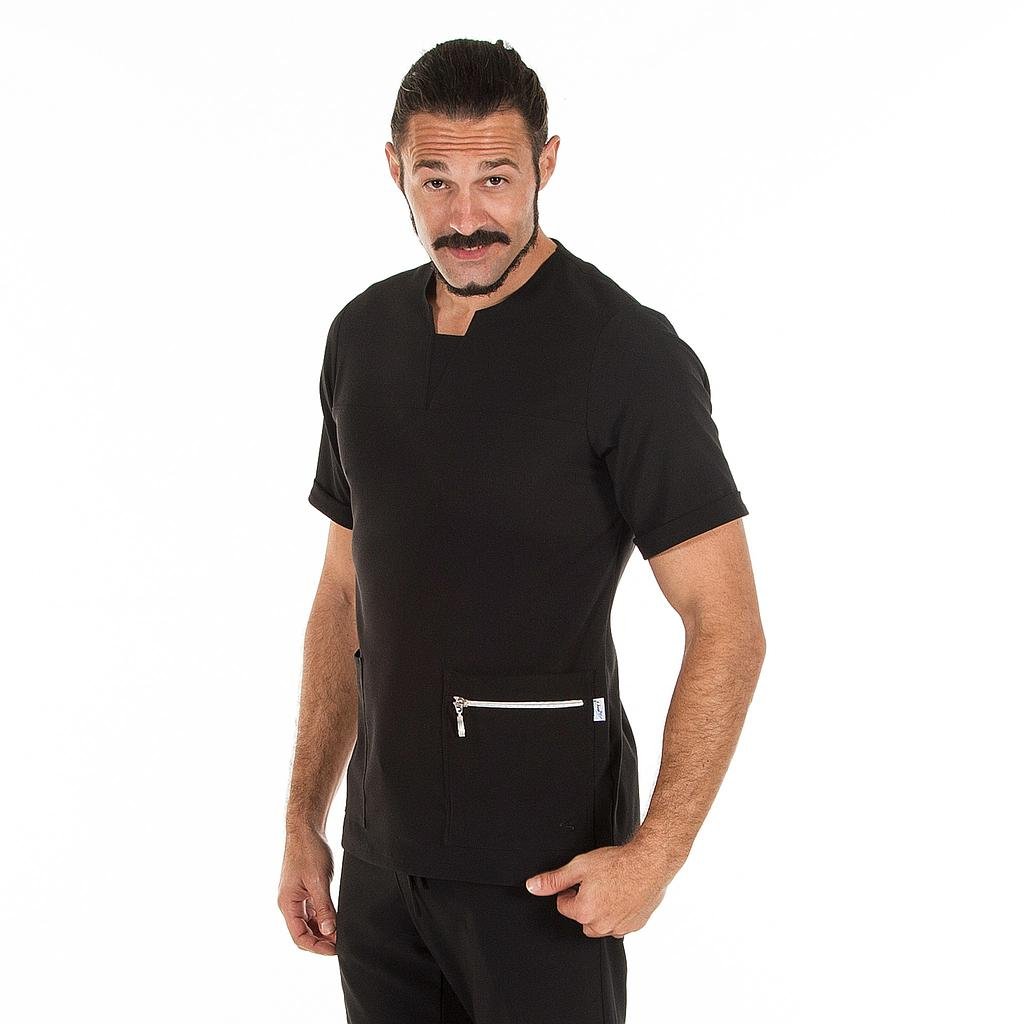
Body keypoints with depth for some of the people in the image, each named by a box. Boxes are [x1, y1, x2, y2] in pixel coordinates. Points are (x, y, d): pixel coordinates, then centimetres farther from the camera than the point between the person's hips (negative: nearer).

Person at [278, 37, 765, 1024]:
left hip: (544, 866, -5)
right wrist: (304, 824, 11)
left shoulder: (628, 351, -13)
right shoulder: (365, 335, 5)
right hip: (382, 847, 5)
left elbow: (727, 627, -13)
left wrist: (656, 851, -19)